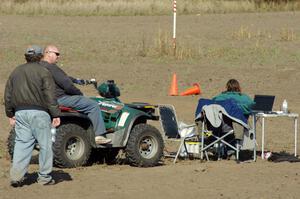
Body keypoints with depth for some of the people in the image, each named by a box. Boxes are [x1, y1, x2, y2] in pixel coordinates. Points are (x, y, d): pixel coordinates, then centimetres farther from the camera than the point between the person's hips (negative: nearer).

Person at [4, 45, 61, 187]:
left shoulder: (16, 72, 12)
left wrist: (10, 114, 22)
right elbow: (49, 96, -10)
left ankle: (16, 176, -5)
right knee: (45, 145, 5)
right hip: (39, 112, -5)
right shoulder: (43, 72, -6)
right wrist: (55, 115, -7)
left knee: (21, 143, 5)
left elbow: (8, 95, 15)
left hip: (20, 112, 5)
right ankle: (44, 177, 7)